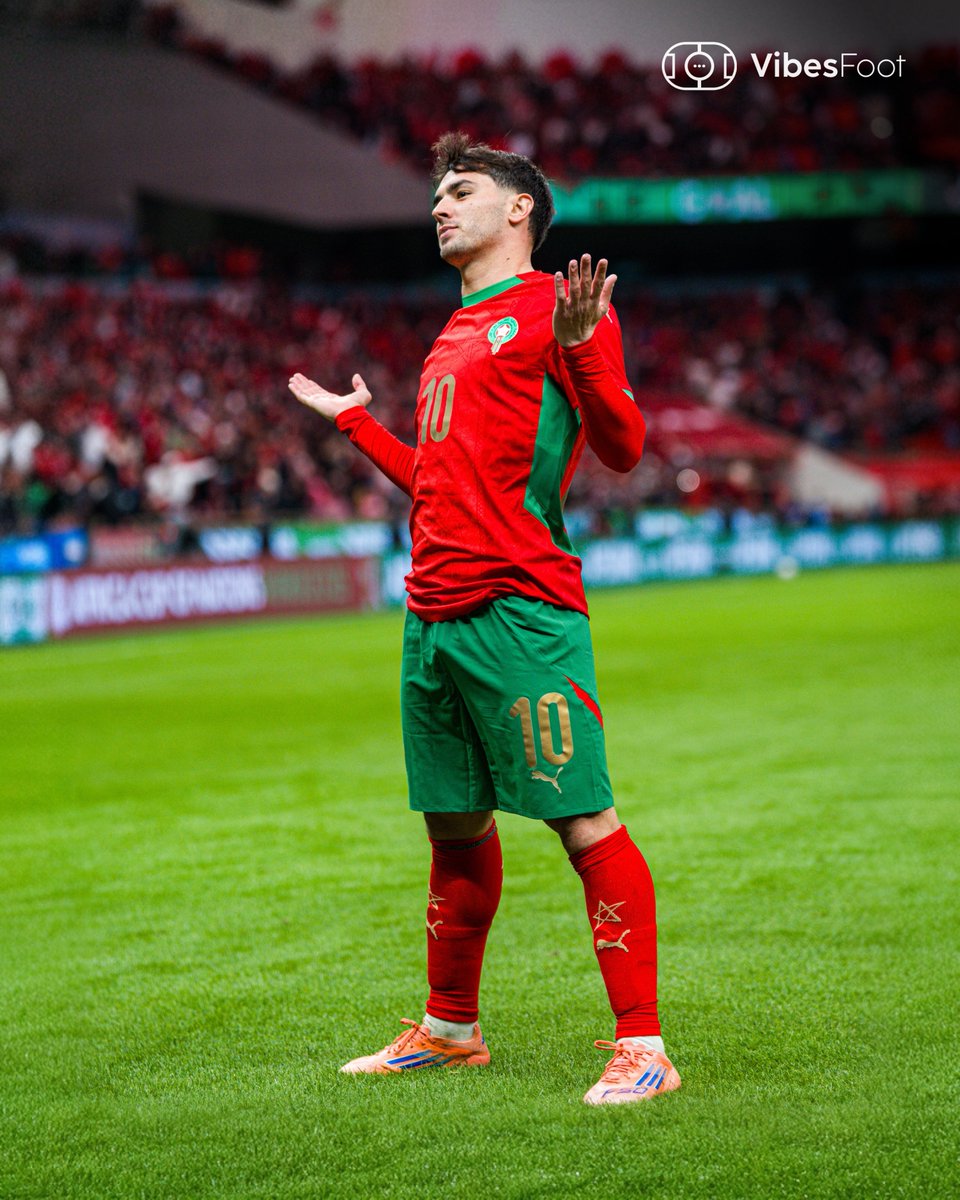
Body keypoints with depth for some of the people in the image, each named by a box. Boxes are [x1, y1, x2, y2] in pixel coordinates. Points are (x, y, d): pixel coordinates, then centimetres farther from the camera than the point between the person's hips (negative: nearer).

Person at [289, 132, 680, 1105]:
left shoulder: (555, 305, -2)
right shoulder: (456, 336, 23)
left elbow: (623, 448, -11)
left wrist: (578, 348, -26)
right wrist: (354, 420, 39)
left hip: (520, 610, -8)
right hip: (433, 614, 9)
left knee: (583, 822, -10)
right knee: (455, 825, 16)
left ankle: (641, 1047, -8)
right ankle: (449, 1029, 29)